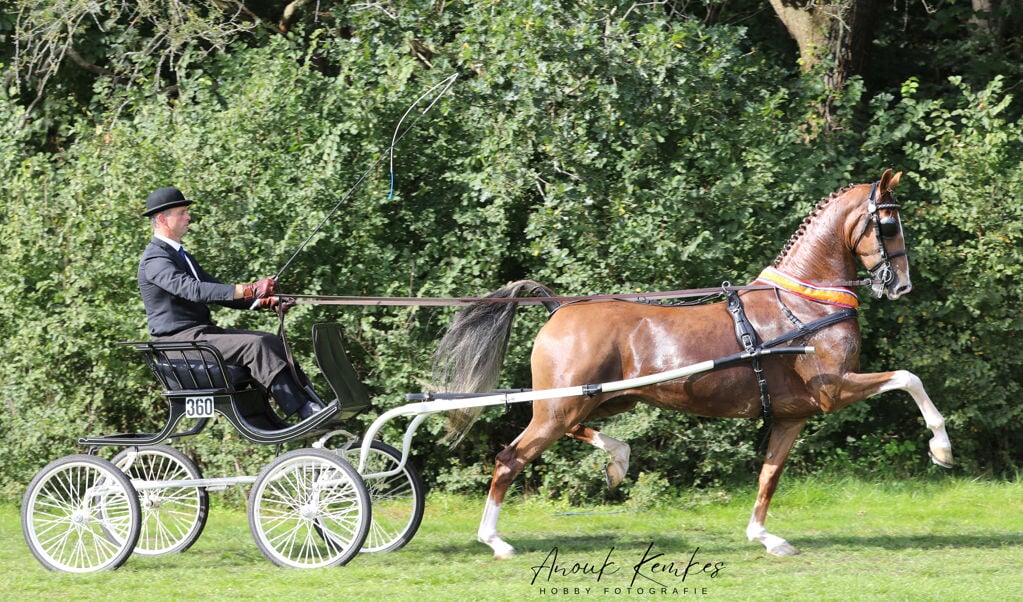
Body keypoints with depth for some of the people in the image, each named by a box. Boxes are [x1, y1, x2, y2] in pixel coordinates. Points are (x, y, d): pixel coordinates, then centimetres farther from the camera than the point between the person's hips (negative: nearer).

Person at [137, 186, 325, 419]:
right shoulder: (154, 259, -13)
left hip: (203, 333, 10)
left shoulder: (181, 256, 21)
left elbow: (217, 291, 22)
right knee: (254, 345, -25)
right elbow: (192, 290, -28)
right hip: (180, 340, -10)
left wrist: (263, 301, 7)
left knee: (273, 342, -4)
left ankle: (311, 400, -14)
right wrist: (247, 290, -35)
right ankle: (304, 410, -30)